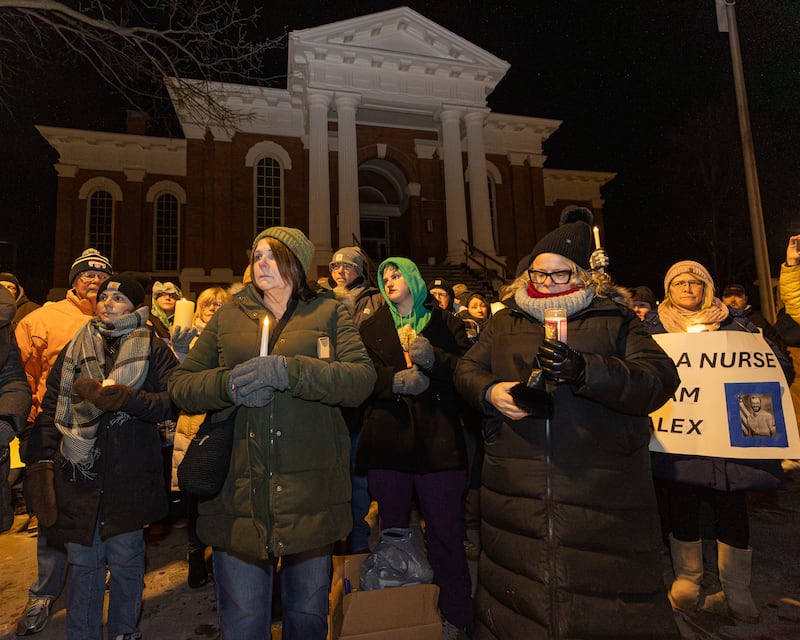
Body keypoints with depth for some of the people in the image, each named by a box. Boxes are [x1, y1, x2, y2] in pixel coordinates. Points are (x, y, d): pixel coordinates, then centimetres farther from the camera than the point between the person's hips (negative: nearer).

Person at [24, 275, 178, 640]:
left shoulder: (154, 350, 3)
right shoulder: (75, 349, 13)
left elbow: (172, 402, -7)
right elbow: (51, 407, 12)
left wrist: (128, 398, -21)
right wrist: (42, 459, 4)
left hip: (129, 473, -2)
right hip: (78, 472, 3)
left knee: (125, 560, 9)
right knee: (82, 561, 11)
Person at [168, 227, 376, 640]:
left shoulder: (328, 313, 5)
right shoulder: (228, 317, 11)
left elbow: (362, 378, -10)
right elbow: (180, 385, 7)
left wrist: (286, 370, -22)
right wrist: (228, 384, -14)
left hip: (310, 486, 0)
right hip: (238, 488, 1)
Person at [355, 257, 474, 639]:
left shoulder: (444, 322, 11)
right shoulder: (371, 328, 15)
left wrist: (433, 359, -17)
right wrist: (395, 381, -16)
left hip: (438, 438, -1)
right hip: (388, 438, 2)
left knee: (445, 532, 3)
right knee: (392, 529, 10)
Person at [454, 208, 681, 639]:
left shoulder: (615, 319, 7)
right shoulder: (505, 321, 15)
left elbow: (660, 378, -6)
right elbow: (466, 370, 14)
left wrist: (585, 371, -22)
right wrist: (490, 392, -9)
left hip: (603, 497, -2)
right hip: (515, 494, 2)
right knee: (516, 594, 12)